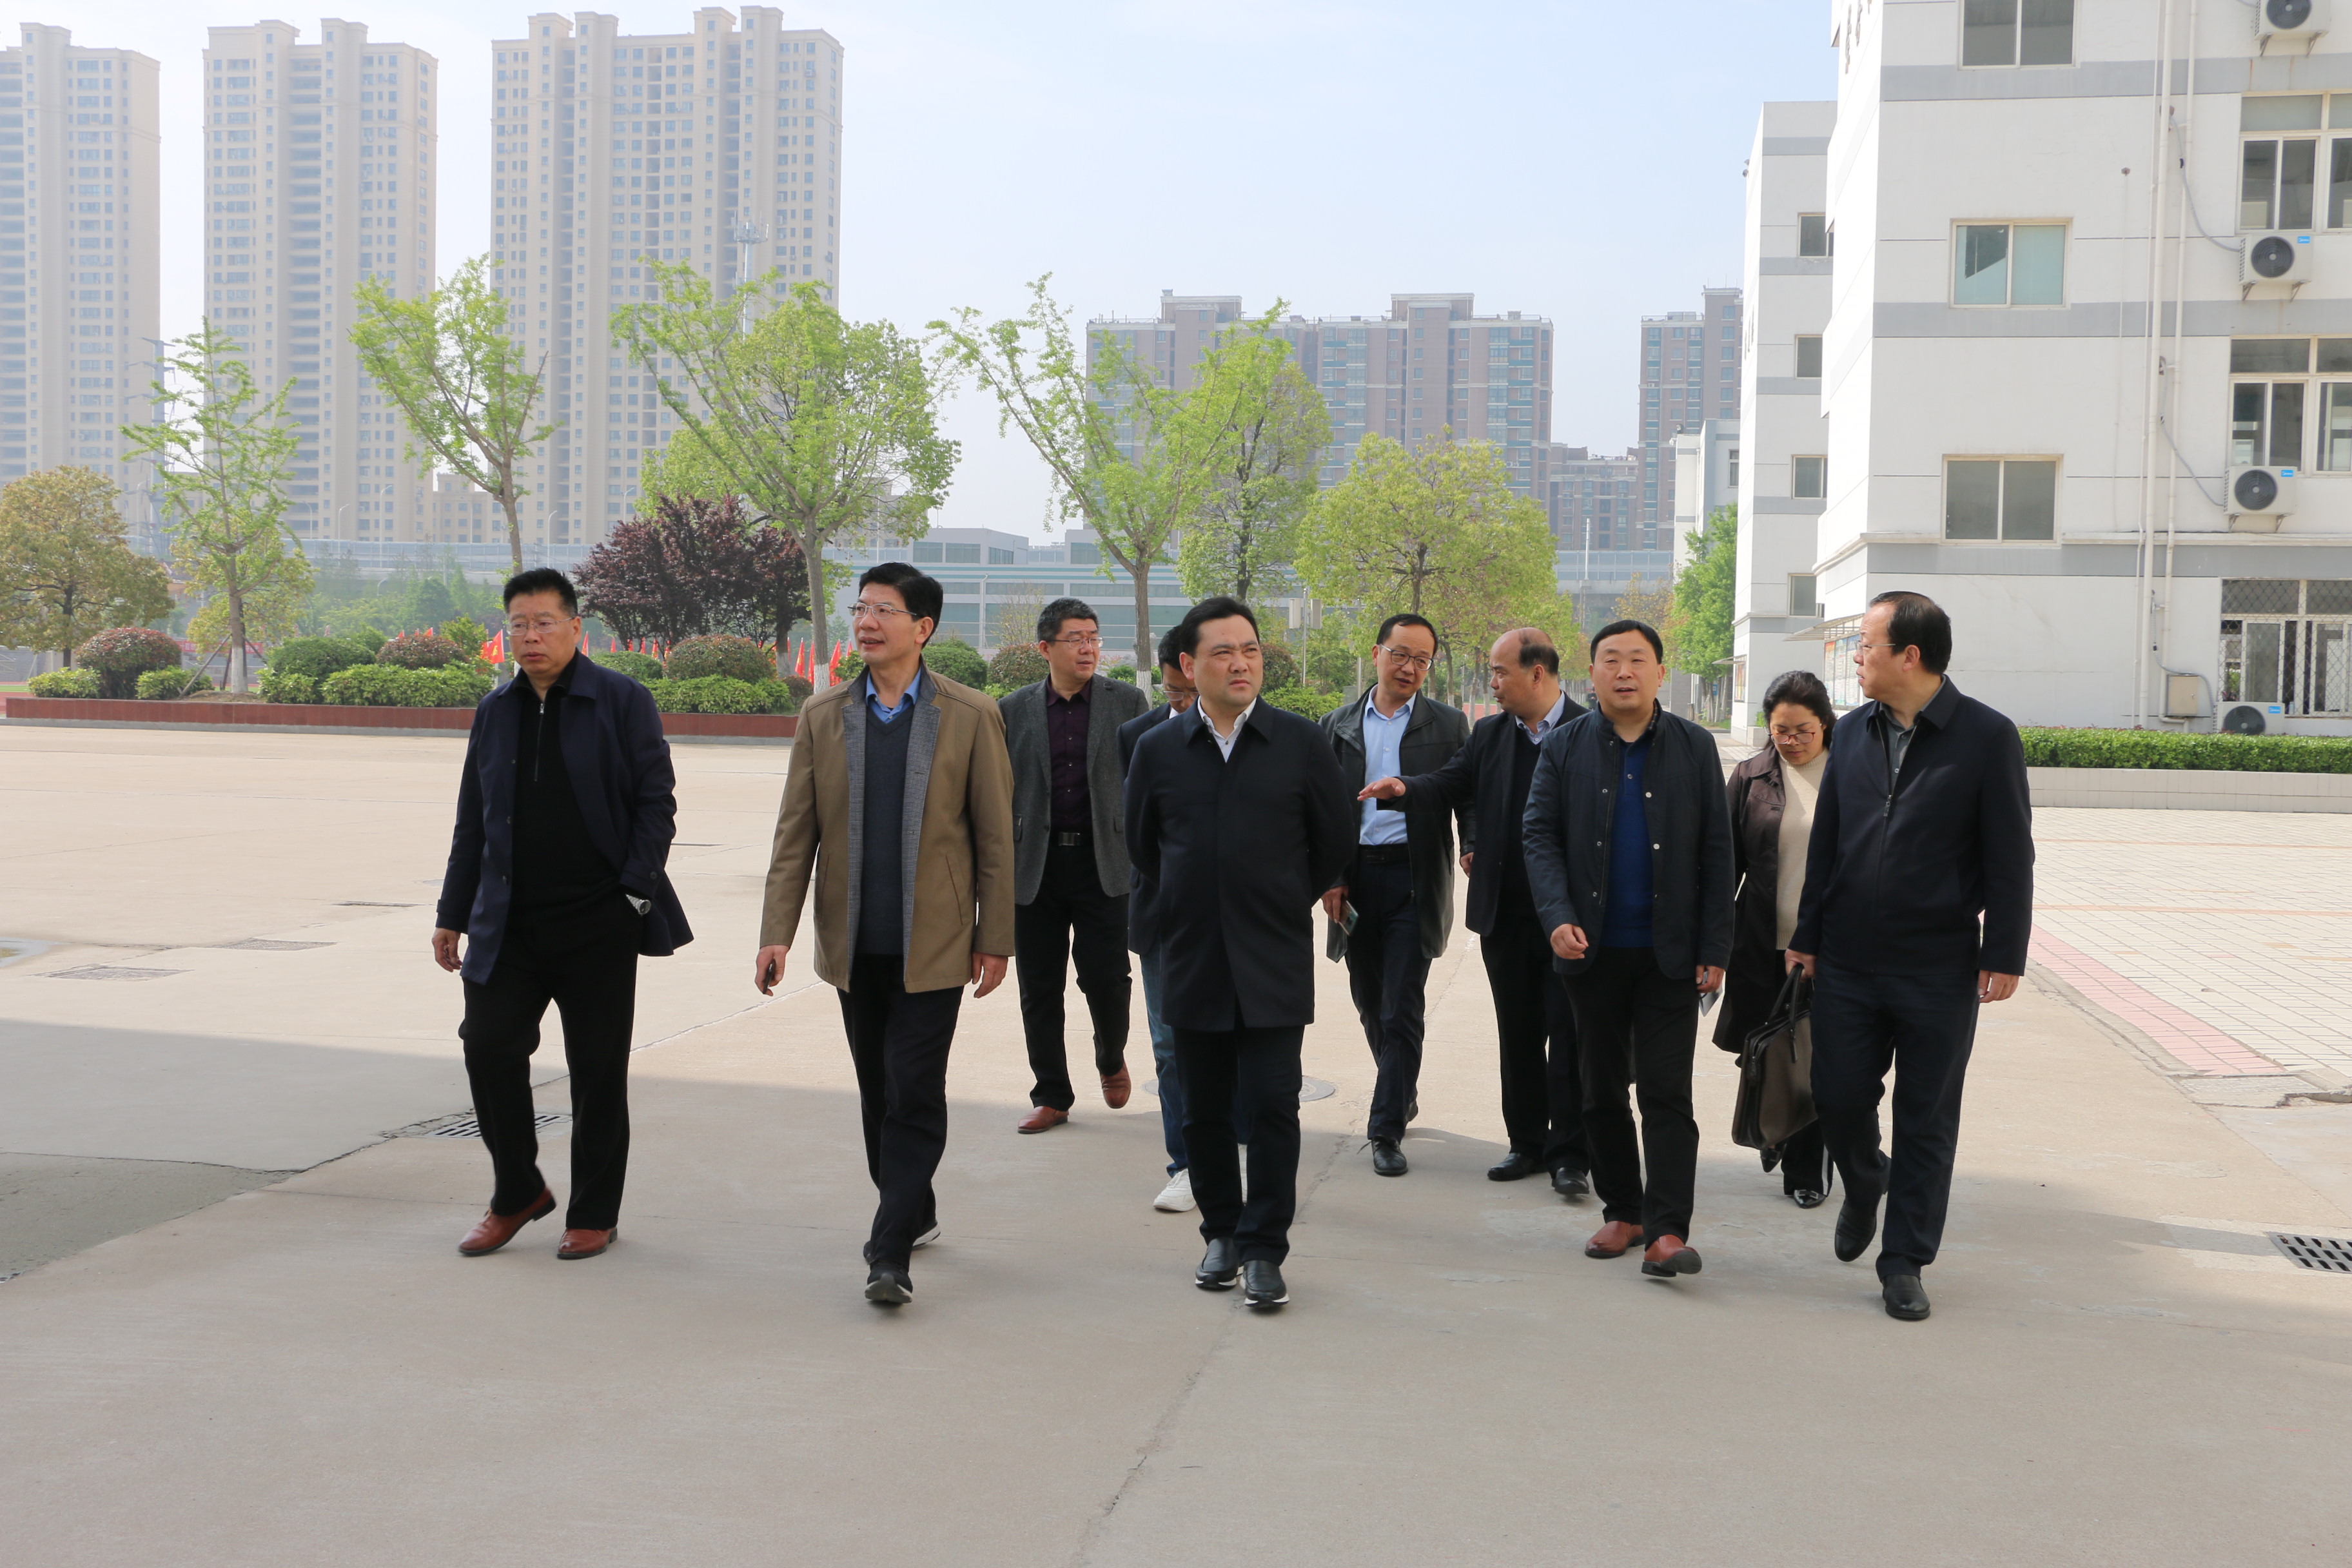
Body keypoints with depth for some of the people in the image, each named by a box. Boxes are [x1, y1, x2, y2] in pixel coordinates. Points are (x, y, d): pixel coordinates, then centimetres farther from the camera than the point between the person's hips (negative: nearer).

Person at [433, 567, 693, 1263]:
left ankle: (594, 1214, 18)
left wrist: (635, 892, -11)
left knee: (598, 1070, 3)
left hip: (597, 923, -4)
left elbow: (656, 804, -3)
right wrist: (452, 913, 14)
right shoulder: (494, 711, 11)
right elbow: (472, 820, 16)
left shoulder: (624, 702, -2)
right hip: (509, 924, 4)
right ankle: (517, 1194, 20)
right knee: (488, 1048, -1)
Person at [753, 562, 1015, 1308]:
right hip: (853, 941, 4)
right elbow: (796, 832, 5)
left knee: (915, 1093, -6)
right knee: (878, 1091, 14)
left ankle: (891, 1252, -2)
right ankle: (914, 1210, 33)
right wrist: (777, 931, -3)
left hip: (932, 943, -4)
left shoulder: (971, 716, -2)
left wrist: (995, 938, -2)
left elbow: (995, 835, -1)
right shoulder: (823, 716, 6)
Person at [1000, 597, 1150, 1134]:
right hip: (1035, 866, 2)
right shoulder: (1014, 710, 5)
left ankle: (1111, 1059, 28)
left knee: (1106, 978, -4)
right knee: (1039, 989, 6)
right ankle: (1051, 1095, 21)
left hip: (1104, 863, -1)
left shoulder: (1127, 702, 2)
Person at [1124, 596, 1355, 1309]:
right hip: (1193, 960, 2)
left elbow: (1337, 836, 8)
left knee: (1272, 1105, -4)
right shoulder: (1158, 749, 3)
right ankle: (1223, 1232, 26)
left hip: (1274, 962, -2)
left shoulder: (1300, 741, -1)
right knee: (1203, 1110, 9)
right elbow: (1141, 845, 16)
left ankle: (1265, 1248, 8)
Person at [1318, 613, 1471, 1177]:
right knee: (1370, 1003, 13)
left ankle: (1387, 1129, 1)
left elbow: (1468, 801, 1)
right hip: (1355, 879, 3)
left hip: (1415, 881, -3)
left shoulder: (1449, 725, 3)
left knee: (1401, 1010, -6)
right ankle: (1402, 1093, 36)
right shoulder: (1339, 725, 9)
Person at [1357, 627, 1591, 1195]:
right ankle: (1527, 1143, 25)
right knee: (1518, 1035, 13)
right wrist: (1404, 788, -17)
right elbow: (1452, 782, 3)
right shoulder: (1489, 733, 9)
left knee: (1568, 1035, 0)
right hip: (1504, 913, 5)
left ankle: (1569, 1154, 8)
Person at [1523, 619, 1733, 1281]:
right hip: (1593, 948, 2)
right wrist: (1558, 917, -15)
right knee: (1603, 1089, 10)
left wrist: (1714, 949, -3)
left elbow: (1716, 851, 2)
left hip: (1669, 952, -1)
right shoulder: (1564, 748, 5)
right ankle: (1622, 1212, 22)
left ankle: (1668, 1229, -3)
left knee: (1667, 1092, -4)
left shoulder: (1694, 748, 4)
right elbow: (1540, 836, 1)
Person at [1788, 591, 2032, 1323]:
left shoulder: (1987, 736, -6)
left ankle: (1904, 1261, 17)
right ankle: (1864, 1185, 38)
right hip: (1848, 961, 4)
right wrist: (1807, 935, 11)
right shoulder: (1855, 732, 7)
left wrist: (2004, 956, -8)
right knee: (1838, 1098, 6)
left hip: (1940, 968, -4)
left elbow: (2010, 856, -5)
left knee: (1926, 1120, 5)